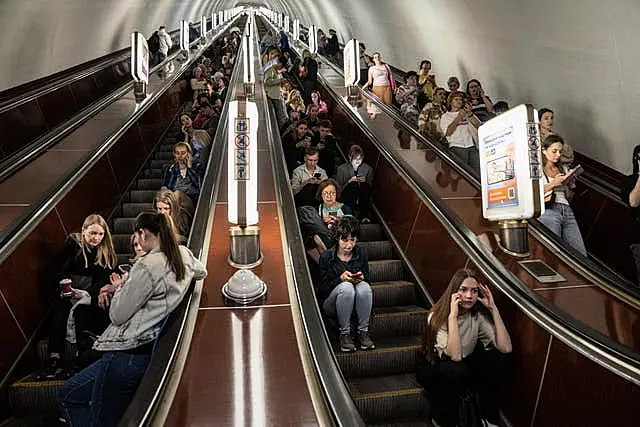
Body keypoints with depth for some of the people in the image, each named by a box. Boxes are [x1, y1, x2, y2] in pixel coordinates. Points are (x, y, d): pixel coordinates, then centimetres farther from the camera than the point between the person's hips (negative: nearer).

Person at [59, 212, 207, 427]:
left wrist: (120, 286, 7)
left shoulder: (147, 266, -19)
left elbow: (117, 315, -12)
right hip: (151, 350, 9)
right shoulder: (183, 254, 3)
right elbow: (201, 272, 28)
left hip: (127, 354, -9)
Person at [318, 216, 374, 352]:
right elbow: (323, 290, -10)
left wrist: (361, 278, -17)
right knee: (346, 287, -35)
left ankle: (363, 332, -21)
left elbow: (368, 280, 7)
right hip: (331, 303, -2)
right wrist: (341, 278, -25)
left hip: (355, 303, 3)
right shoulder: (326, 257, -10)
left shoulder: (361, 253, 0)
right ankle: (344, 333, -23)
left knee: (364, 286, -30)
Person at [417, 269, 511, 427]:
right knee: (458, 371, -36)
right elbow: (454, 356, -37)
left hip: (465, 364, 5)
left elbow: (506, 348, -23)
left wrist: (493, 309, -23)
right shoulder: (438, 316, -23)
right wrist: (453, 315, -39)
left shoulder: (478, 315, -10)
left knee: (498, 358, -20)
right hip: (434, 370, -4)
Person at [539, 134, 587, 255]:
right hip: (549, 210, -6)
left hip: (567, 210, 6)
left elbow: (568, 194, 25)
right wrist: (553, 183, -9)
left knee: (581, 254, -5)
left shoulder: (563, 169, 25)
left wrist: (570, 182, 7)